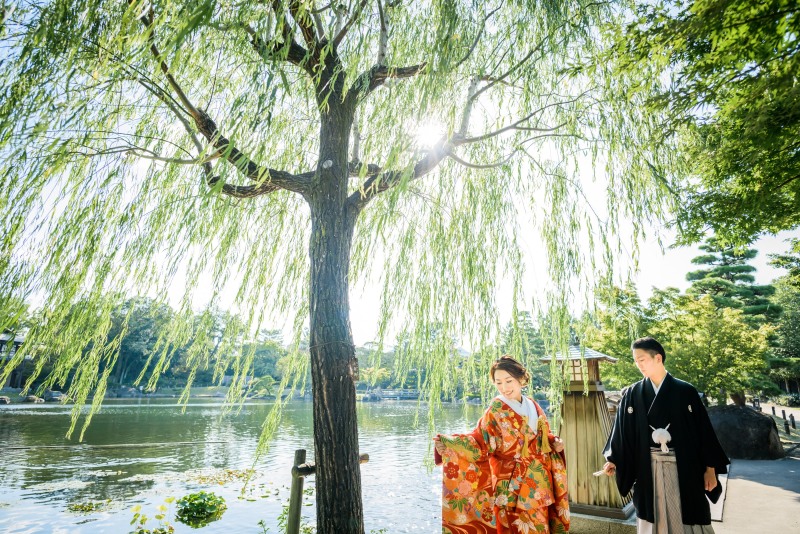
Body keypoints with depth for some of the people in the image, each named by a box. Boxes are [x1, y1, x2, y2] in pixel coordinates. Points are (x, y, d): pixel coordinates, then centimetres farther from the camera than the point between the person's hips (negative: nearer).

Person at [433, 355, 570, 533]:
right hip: (512, 486, -5)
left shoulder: (533, 406, 4)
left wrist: (554, 443, -5)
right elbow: (480, 441, -20)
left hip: (539, 484, 5)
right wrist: (449, 444, -35)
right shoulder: (496, 411, -12)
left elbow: (543, 439, 16)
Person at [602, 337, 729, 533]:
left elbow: (703, 431, -1)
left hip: (683, 466, -1)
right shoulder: (632, 395, 0)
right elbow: (622, 430, 1)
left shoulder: (686, 391, -3)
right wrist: (613, 460, -7)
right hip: (648, 468, 1)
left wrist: (710, 468, -3)